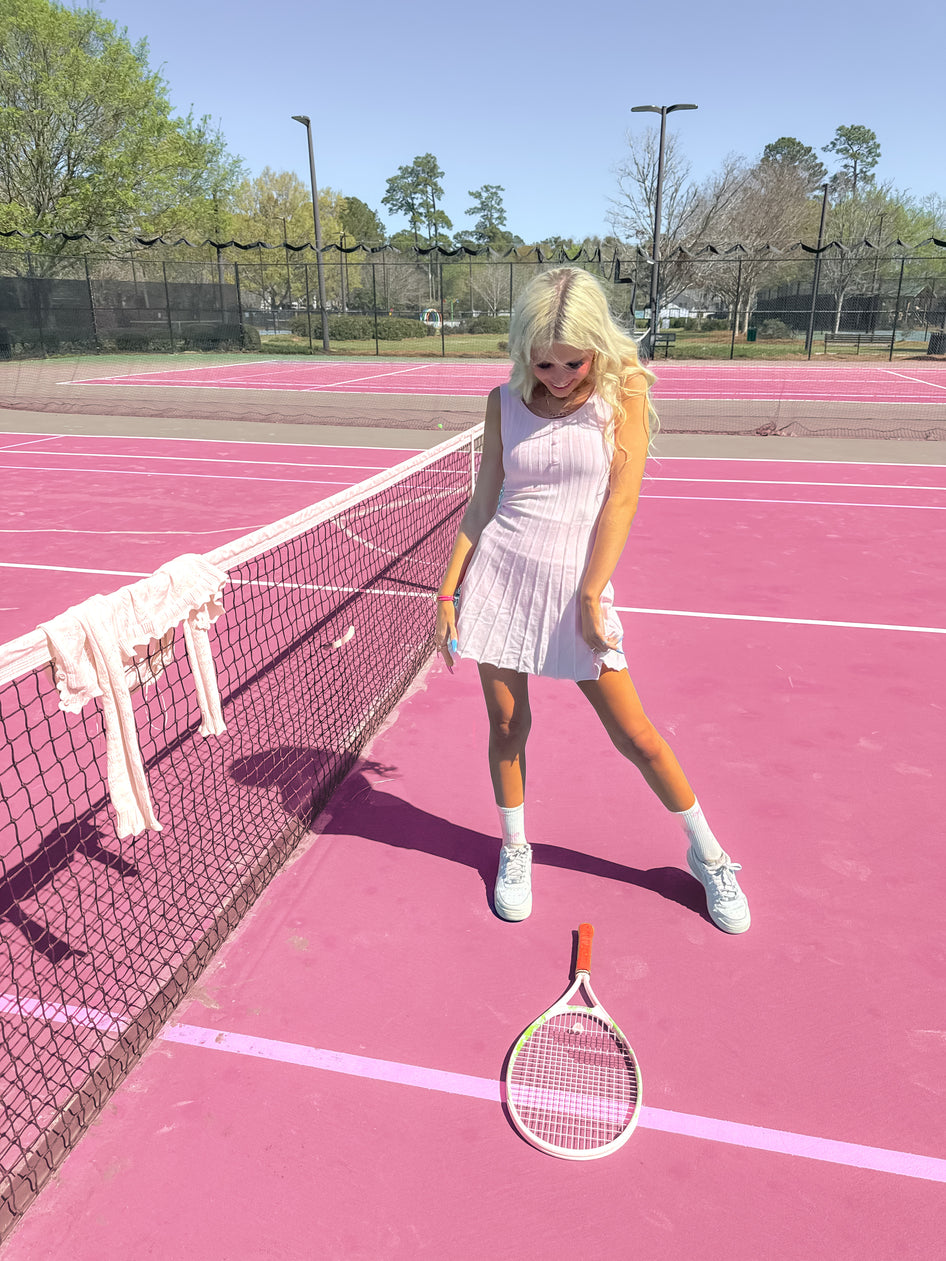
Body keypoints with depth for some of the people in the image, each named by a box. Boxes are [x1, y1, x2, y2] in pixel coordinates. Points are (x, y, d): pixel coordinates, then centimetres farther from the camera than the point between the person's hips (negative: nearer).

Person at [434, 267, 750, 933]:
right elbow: (483, 504, 8)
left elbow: (621, 498, -9)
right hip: (498, 573, 2)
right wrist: (449, 591, 5)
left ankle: (709, 855, 26)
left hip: (577, 583, -2)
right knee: (507, 725, 8)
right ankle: (515, 850, 33)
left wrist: (590, 596, -13)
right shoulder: (504, 402, 4)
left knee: (635, 735, 3)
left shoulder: (624, 390, -3)